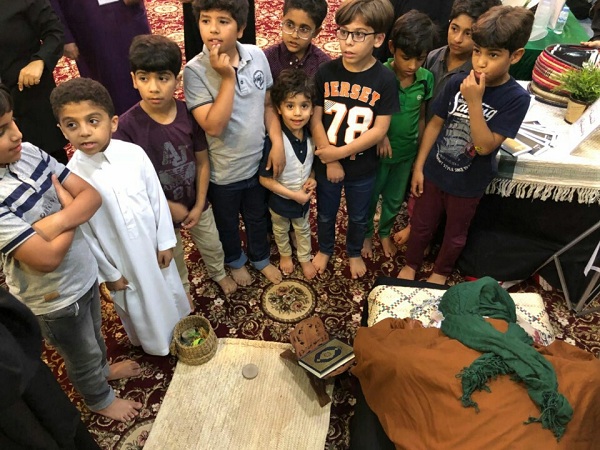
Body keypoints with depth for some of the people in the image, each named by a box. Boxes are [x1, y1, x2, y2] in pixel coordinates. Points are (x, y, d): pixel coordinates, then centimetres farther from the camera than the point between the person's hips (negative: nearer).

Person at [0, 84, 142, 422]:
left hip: (85, 271, 6)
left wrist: (56, 222, -28)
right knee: (83, 354, 22)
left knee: (94, 334, 32)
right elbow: (47, 258, -31)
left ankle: (103, 367, 63)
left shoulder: (29, 152, -12)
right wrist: (70, 205, -17)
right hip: (54, 298, -5)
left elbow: (92, 195, -10)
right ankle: (100, 398, 52)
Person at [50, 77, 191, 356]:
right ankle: (156, 343, 51)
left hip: (153, 246, 2)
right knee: (137, 305, 22)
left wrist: (166, 242, -2)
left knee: (170, 290, 26)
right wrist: (109, 272, -5)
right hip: (121, 259, -2)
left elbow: (157, 198, -7)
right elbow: (84, 233, -12)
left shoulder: (134, 154, -18)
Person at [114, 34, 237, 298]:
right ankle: (182, 289, 56)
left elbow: (202, 162, -8)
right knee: (173, 258, 25)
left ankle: (219, 273, 60)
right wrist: (172, 207, -17)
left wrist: (199, 205, -9)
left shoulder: (190, 115, -18)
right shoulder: (127, 126, -26)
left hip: (196, 203, 2)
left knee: (212, 246, 27)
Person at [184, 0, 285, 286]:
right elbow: (213, 126, -29)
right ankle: (235, 261, 53)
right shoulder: (195, 71, -22)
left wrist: (277, 142, -8)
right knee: (227, 223, 23)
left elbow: (268, 104, 2)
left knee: (258, 216, 27)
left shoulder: (257, 56, -10)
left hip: (258, 162, 4)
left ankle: (261, 258, 55)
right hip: (223, 171, -3)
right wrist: (228, 77, -32)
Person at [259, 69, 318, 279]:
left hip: (304, 198, 3)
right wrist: (293, 195, -22)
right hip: (280, 199, -3)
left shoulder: (311, 135, -17)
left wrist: (312, 179, -15)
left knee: (303, 230, 27)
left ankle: (305, 258, 53)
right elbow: (265, 178, -24)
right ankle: (285, 254, 55)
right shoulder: (273, 141, -33)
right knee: (281, 231, 26)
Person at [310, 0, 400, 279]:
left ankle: (354, 252, 50)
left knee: (358, 217, 22)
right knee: (325, 214, 22)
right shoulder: (326, 72, -12)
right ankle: (325, 249, 50)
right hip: (326, 163, 1)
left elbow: (379, 130, -16)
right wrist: (330, 160, -15)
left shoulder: (385, 79, -16)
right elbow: (315, 120, -10)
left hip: (363, 168, -1)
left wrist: (341, 152, -21)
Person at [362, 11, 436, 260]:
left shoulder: (426, 79, -11)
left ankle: (385, 232, 47)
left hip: (407, 153, 3)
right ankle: (366, 234, 42)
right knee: (370, 198, 17)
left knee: (394, 199, 22)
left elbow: (421, 117, 1)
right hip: (377, 152, -3)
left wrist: (420, 153, 6)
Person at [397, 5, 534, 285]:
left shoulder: (516, 98, -20)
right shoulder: (458, 83, -12)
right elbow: (435, 124, -2)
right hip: (434, 171, 2)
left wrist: (474, 102, -32)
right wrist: (419, 167, -1)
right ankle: (411, 264, 44)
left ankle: (440, 272, 46)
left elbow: (485, 146, -25)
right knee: (421, 224, 20)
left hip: (468, 183, -2)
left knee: (455, 234, 20)